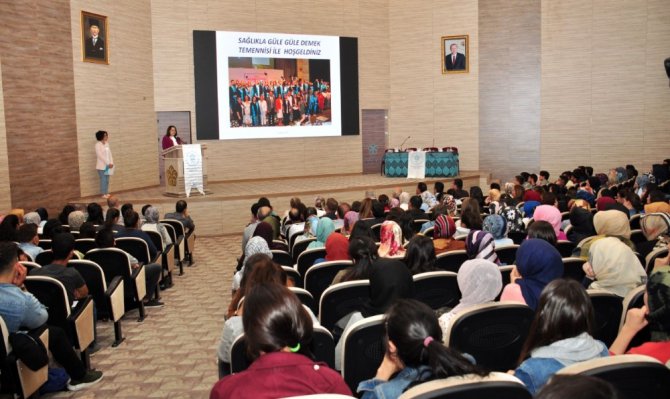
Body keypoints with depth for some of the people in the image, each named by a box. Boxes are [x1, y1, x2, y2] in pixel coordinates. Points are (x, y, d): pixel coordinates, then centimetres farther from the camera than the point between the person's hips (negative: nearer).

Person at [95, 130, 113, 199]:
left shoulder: (107, 144, 11)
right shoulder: (98, 145, -9)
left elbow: (110, 153, 9)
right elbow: (100, 155, -16)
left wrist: (111, 163, -4)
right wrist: (108, 163, -17)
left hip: (108, 165, 6)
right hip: (102, 166, -6)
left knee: (107, 180, 8)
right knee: (103, 180, -4)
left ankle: (107, 193, 15)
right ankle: (103, 194, 2)